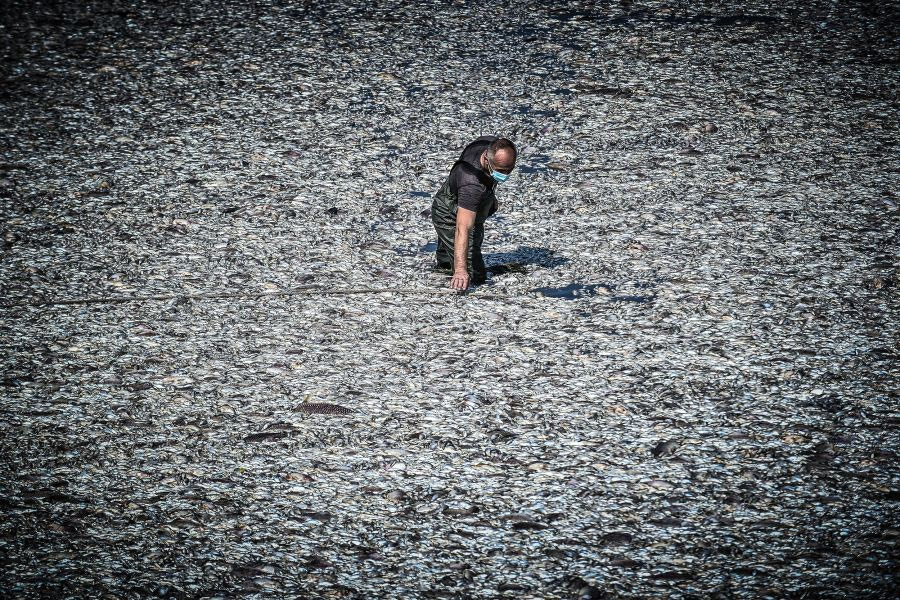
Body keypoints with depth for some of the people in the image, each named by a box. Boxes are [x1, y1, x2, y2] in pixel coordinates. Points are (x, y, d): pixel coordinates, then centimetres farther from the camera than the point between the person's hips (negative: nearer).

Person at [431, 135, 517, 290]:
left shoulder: (493, 144, -25)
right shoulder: (472, 184, -48)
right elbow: (462, 229, -53)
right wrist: (460, 269, -60)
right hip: (450, 218, -8)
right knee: (475, 276, -14)